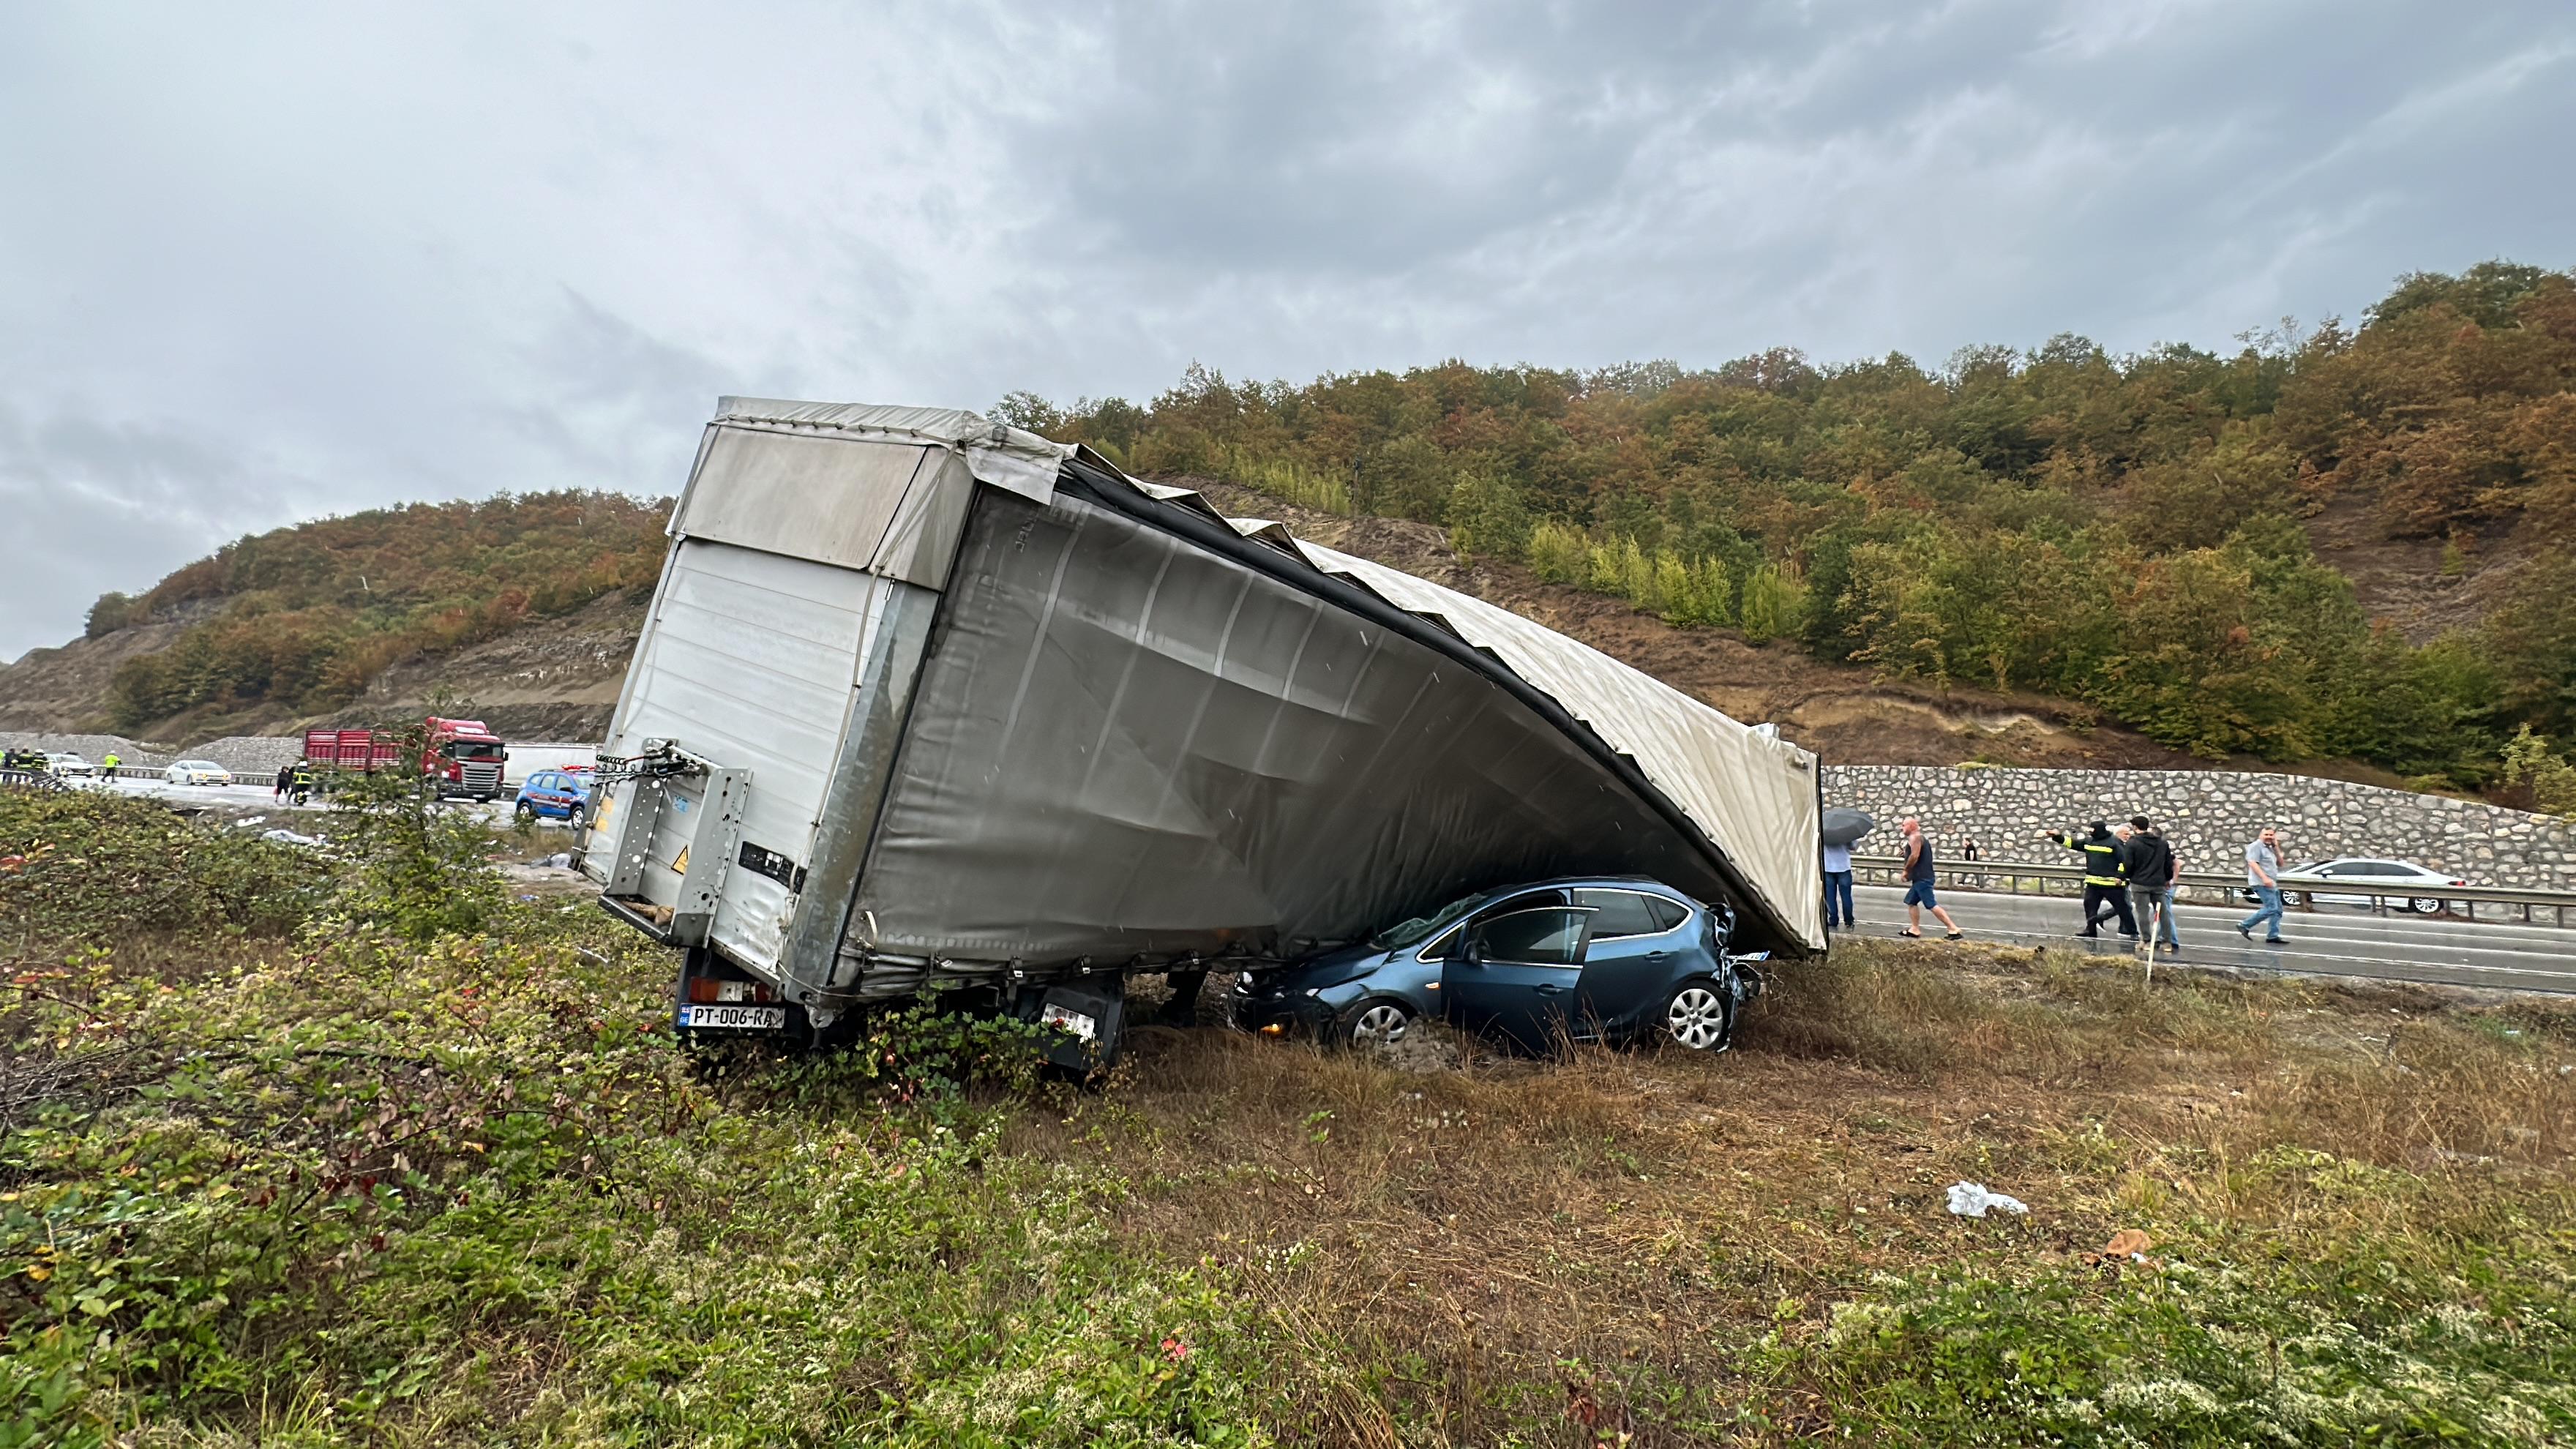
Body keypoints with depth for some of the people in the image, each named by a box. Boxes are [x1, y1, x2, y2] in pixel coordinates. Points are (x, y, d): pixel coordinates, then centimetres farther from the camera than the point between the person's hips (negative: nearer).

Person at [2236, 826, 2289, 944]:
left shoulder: (2270, 848, 20)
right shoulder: (2256, 846, -9)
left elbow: (2280, 864, 18)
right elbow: (2252, 863, -20)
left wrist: (2276, 848, 6)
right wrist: (2264, 878, -29)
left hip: (2272, 884, 10)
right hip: (2262, 884, -10)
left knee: (2277, 911, 7)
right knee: (2271, 909, -15)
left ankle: (2273, 936, 8)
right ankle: (2244, 926, -8)